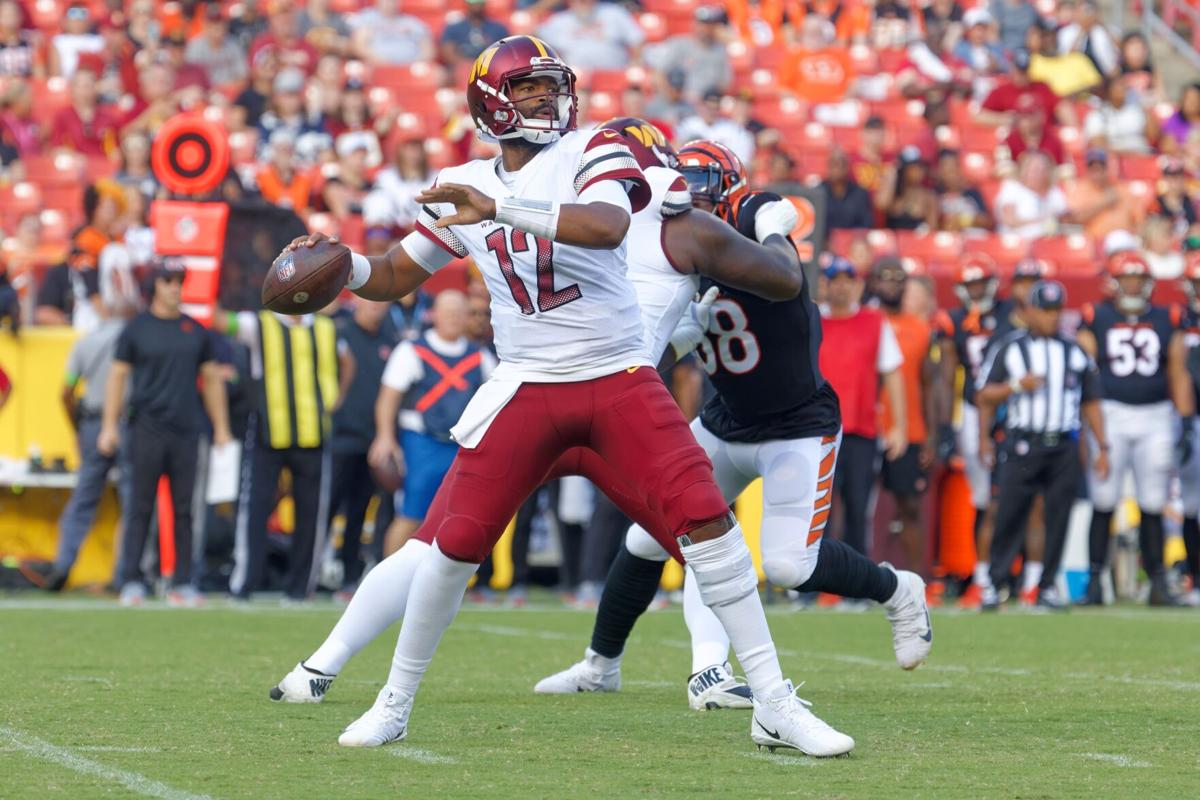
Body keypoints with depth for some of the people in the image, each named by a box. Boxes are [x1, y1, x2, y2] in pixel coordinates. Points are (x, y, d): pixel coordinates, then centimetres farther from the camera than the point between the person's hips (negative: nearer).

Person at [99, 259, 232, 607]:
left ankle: (182, 584, 6)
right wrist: (110, 425, -4)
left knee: (184, 509, 3)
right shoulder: (137, 328, 4)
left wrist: (220, 427, 11)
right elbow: (118, 376, 4)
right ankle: (131, 581, 0)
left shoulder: (197, 331, 12)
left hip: (186, 431, 3)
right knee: (140, 507, -3)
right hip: (147, 430, -3)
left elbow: (211, 379, 16)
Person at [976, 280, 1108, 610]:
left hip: (1064, 447, 2)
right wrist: (1017, 385, -13)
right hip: (1022, 444, -2)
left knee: (1058, 518, 0)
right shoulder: (1009, 348, 6)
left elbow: (1091, 403, 15)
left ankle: (1048, 587, 7)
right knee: (1009, 515, -5)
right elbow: (984, 396, 3)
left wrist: (1101, 447, 10)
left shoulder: (1075, 352, 13)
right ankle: (994, 584, 0)